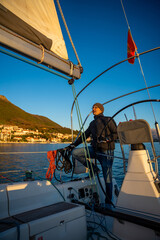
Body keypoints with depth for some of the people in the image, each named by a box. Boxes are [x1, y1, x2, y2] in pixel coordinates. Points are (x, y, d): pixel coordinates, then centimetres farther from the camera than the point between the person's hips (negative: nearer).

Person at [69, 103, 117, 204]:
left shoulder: (108, 120, -1)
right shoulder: (92, 123, 16)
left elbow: (117, 134, -5)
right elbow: (85, 135, 21)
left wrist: (106, 139, -22)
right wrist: (74, 144, 18)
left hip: (106, 151, -5)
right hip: (95, 149, 6)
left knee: (107, 178, -2)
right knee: (75, 152, -10)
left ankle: (108, 201, 20)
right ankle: (93, 168, 5)